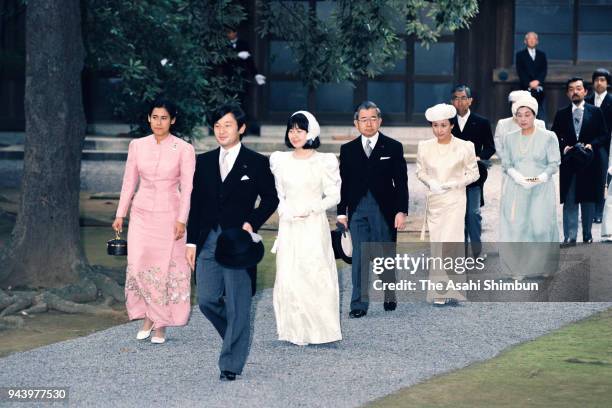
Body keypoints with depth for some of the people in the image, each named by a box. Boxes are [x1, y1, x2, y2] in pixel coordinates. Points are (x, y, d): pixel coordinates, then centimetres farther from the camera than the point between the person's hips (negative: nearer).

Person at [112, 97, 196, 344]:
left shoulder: (184, 150, -4)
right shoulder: (137, 146, 5)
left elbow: (187, 188, -5)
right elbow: (129, 182, 9)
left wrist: (181, 220, -12)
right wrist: (120, 214, 7)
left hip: (169, 215, -2)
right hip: (142, 213, 2)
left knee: (166, 268, -1)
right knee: (138, 266, -8)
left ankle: (161, 325, 11)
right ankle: (148, 317, 11)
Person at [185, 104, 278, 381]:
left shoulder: (257, 163, 0)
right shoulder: (204, 162, 11)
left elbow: (270, 198, 5)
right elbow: (195, 204, 11)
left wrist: (252, 223, -10)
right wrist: (191, 241, 7)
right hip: (208, 241, 4)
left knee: (237, 305, -2)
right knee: (207, 300, 2)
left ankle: (231, 364, 5)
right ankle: (236, 337, 28)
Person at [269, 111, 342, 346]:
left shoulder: (324, 162, -2)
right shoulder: (280, 161, 9)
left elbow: (334, 197, -1)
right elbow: (277, 195, 13)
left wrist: (309, 209, -13)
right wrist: (286, 212, -6)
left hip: (314, 227, -3)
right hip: (288, 227, 3)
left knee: (316, 275, -7)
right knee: (288, 276, -1)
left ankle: (318, 330, 2)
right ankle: (295, 330, 5)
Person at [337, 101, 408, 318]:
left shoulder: (393, 147, 2)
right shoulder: (348, 150, 8)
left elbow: (401, 182, 0)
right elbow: (343, 183, 9)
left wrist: (401, 211, -7)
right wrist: (341, 212, 3)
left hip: (384, 210, -1)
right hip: (357, 210, 1)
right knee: (359, 257, -2)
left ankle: (389, 297, 23)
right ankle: (359, 304, -1)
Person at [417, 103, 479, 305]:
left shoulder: (464, 147, -6)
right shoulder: (425, 147, 2)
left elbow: (474, 173, 2)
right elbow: (420, 171, 13)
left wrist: (455, 183, -12)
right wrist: (430, 182, -7)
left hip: (455, 200, -3)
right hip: (434, 200, 4)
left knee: (449, 242, -12)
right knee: (436, 244, 6)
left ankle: (449, 291, -8)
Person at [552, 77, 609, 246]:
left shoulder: (595, 112, 5)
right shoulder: (561, 114, 6)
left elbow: (604, 135, 3)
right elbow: (554, 137, 7)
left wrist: (592, 144, -13)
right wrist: (563, 148, -10)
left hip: (589, 163, 0)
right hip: (568, 164, 0)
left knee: (588, 200, 8)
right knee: (569, 202, -2)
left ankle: (587, 235, 18)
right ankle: (569, 237, -1)